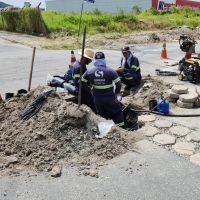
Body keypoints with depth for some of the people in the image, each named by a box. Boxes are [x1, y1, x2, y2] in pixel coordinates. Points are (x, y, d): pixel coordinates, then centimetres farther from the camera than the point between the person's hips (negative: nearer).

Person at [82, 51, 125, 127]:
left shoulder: (89, 72, -8)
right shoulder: (111, 71, -15)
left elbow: (81, 82, 3)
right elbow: (118, 84, -10)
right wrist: (116, 93, 7)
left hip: (97, 98, 3)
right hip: (110, 97, -2)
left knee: (102, 115, 19)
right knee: (117, 113, 16)